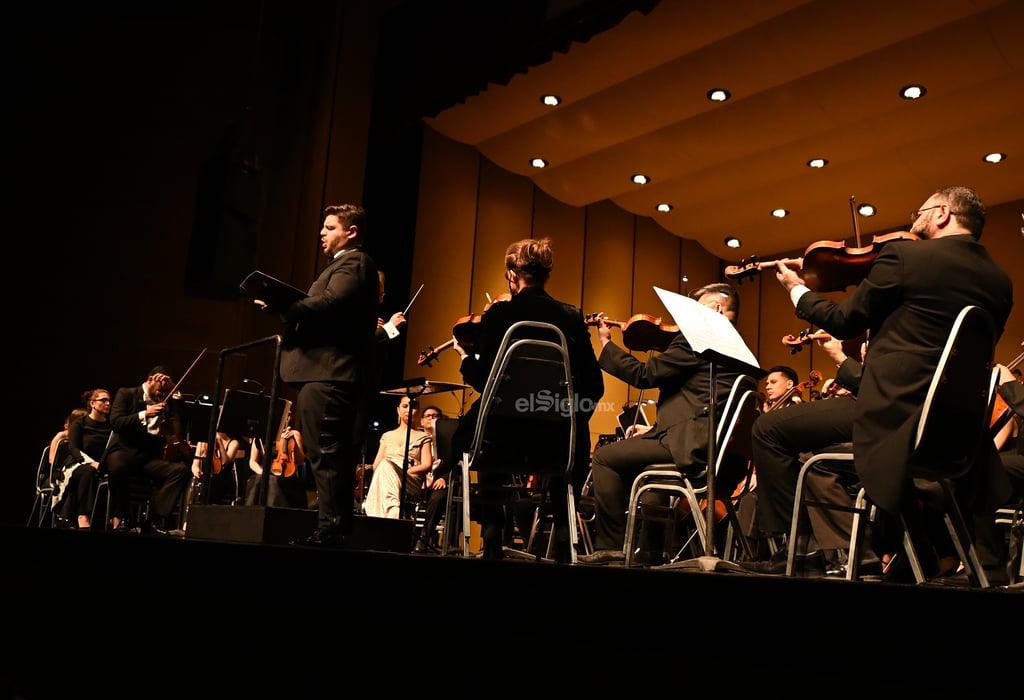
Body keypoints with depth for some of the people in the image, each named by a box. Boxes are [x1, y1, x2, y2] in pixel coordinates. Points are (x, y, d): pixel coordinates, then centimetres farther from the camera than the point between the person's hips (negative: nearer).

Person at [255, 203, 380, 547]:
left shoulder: (353, 262, -4)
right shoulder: (345, 264, 29)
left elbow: (329, 303, -21)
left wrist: (282, 305, -19)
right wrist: (285, 306, 10)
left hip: (326, 374, -11)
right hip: (329, 373, 11)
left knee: (327, 454, -12)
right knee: (334, 456, 11)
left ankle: (329, 528, -11)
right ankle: (337, 528, 15)